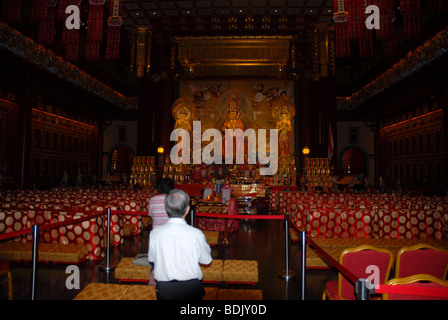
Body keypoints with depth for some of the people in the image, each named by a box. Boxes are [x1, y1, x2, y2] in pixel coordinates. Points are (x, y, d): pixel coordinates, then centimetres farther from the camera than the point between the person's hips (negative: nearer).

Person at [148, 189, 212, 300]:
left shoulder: (155, 233, -12)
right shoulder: (196, 234, -19)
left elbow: (151, 259, 4)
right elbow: (206, 260, -4)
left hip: (163, 291, 2)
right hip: (191, 290, -1)